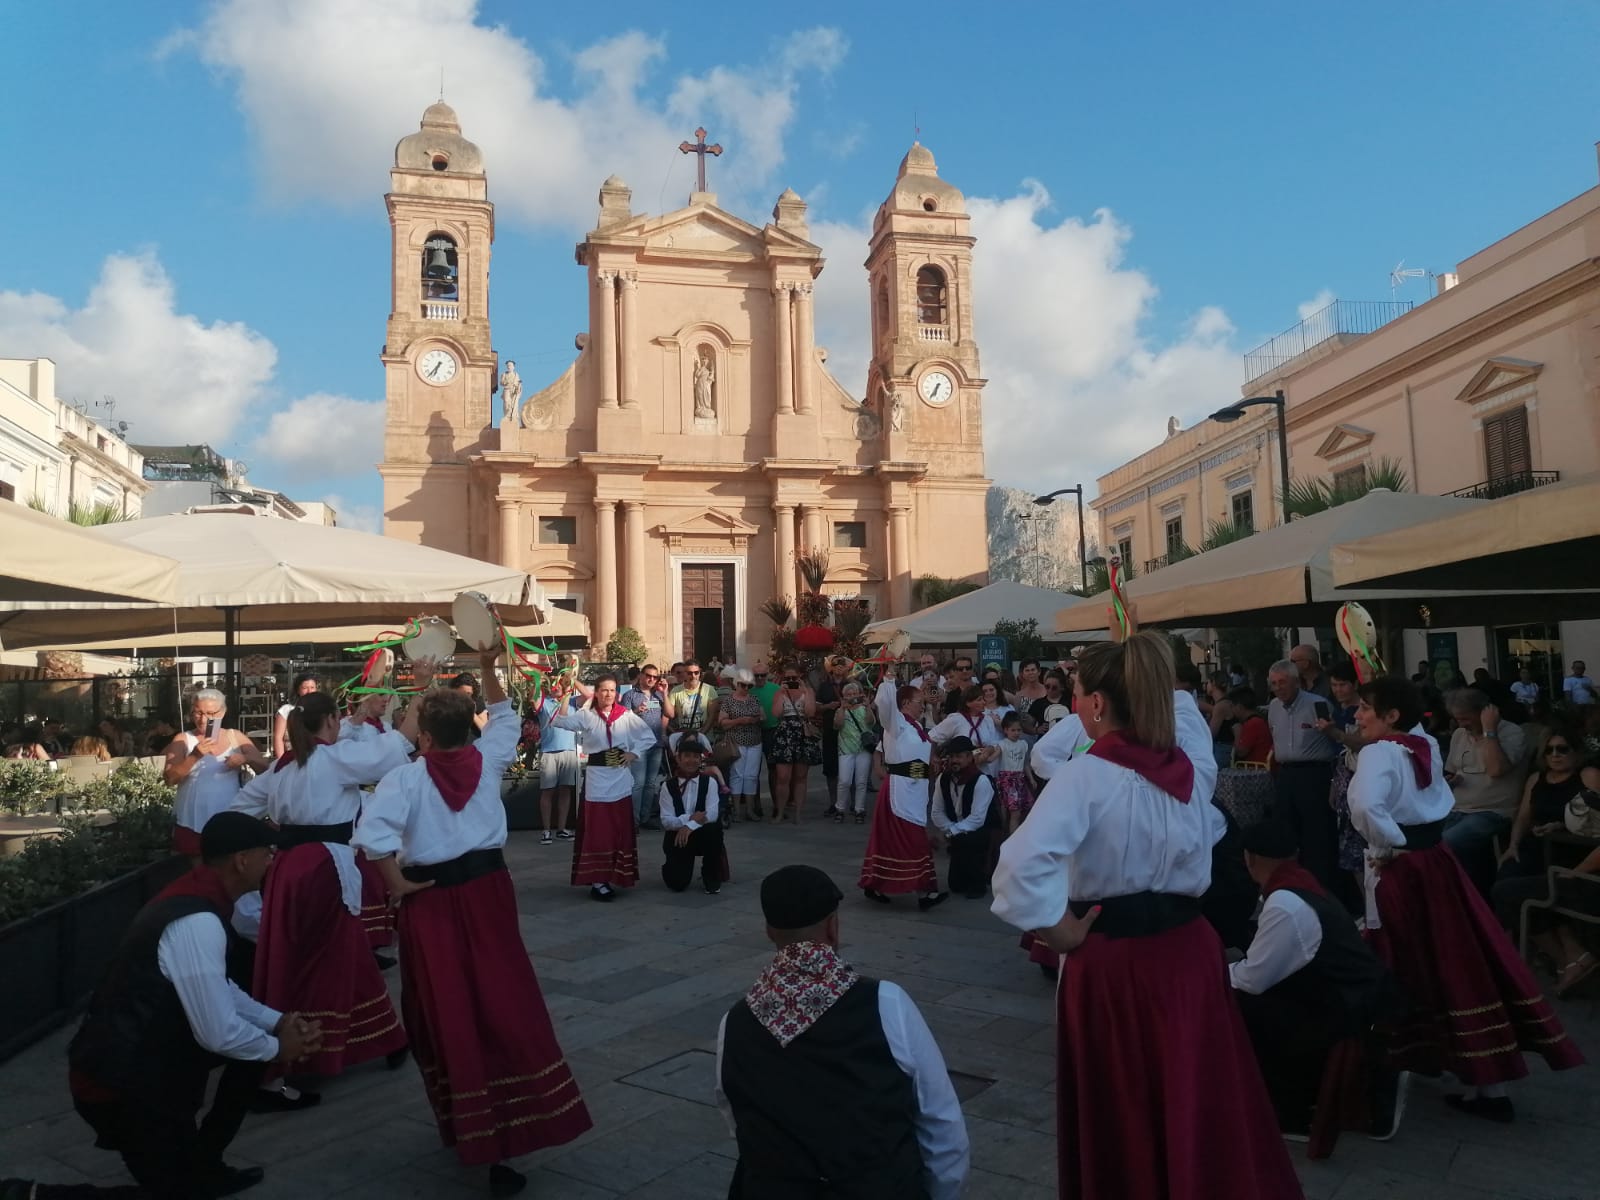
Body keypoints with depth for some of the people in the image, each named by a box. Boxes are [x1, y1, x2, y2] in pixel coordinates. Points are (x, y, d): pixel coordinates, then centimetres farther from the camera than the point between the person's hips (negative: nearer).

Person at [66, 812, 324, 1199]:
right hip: (118, 1075, -9)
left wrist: (279, 1022, 5)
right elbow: (219, 1034, -26)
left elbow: (219, 991, 14)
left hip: (142, 1048, 9)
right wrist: (276, 1047, -7)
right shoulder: (198, 922, -29)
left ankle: (202, 1166, 22)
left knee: (257, 1035, 11)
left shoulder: (194, 895, 1)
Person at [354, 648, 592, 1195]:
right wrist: (488, 670, 21)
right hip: (488, 888, 3)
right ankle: (513, 1126, 8)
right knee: (504, 1003, 7)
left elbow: (373, 835, -25)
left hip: (432, 899, -2)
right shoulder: (487, 759, -1)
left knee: (447, 1010, 10)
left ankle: (466, 1126, 25)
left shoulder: (406, 778, -11)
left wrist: (397, 883, -12)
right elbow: (504, 717, 20)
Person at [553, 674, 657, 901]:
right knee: (597, 830, -1)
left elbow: (649, 737, 7)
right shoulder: (586, 715, -2)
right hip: (596, 778, -2)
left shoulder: (626, 716, 2)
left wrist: (634, 753, -3)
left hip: (621, 778, 2)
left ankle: (616, 876, 20)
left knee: (620, 829, 8)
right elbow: (559, 722, -17)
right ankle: (597, 880, 1)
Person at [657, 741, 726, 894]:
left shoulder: (709, 781, -4)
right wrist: (689, 818, -27)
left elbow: (712, 814, -16)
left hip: (703, 836, 0)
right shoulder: (668, 785, -3)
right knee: (677, 883, -17)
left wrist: (689, 826, -31)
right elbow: (666, 821, -10)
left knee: (714, 828, -35)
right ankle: (671, 865, 25)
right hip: (677, 837, 0)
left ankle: (711, 877, -9)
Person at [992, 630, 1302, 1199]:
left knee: (1122, 1118, 12)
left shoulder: (1086, 774, -20)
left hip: (1112, 960, -5)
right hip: (1190, 947, 5)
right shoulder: (1194, 761, -3)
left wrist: (1057, 929, -19)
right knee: (1199, 1101, 18)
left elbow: (1022, 864, -32)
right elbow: (1179, 701, 21)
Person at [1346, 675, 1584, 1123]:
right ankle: (1491, 1084, 15)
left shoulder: (1378, 753, -16)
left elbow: (1365, 805, -33)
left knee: (1409, 973, 6)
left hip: (1398, 870, -7)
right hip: (1437, 861, 7)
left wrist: (1391, 843, -17)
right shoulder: (1426, 747, 7)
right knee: (1460, 964, 9)